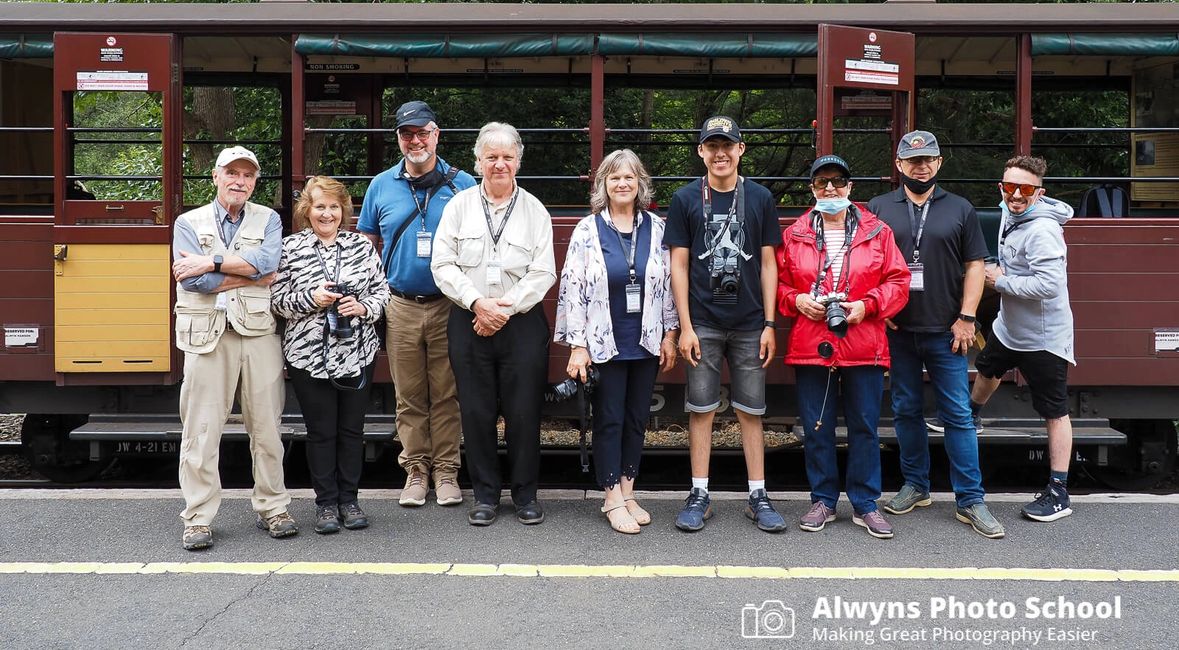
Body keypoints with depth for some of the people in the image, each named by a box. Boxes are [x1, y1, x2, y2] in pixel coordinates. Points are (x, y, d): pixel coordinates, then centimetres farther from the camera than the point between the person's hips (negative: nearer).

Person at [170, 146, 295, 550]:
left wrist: (211, 263, -13)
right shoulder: (189, 223, 9)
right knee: (201, 430, 0)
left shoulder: (268, 220, 12)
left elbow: (267, 260, -10)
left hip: (259, 331, 1)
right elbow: (196, 280, -7)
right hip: (207, 334, -1)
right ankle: (198, 518, 9)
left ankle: (272, 508, 18)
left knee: (266, 425, 6)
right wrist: (255, 276, -6)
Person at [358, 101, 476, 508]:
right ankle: (415, 470, 18)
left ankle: (446, 471, 14)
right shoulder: (382, 186, 8)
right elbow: (366, 244, 15)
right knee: (409, 396, 7)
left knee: (447, 395, 4)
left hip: (449, 306, -1)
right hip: (400, 307, 2)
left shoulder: (462, 184, 3)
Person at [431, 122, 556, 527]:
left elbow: (543, 273, -1)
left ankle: (526, 494, 17)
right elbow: (443, 265, 1)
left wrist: (506, 308, -11)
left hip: (522, 323, -1)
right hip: (469, 323, 1)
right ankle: (485, 495, 19)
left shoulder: (534, 210, 5)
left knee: (524, 413, 2)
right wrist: (476, 303, -12)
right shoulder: (459, 205, 7)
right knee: (476, 412, 5)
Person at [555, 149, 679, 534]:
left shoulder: (656, 229, 4)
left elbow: (669, 284, 9)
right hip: (604, 344, -3)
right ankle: (613, 500, 13)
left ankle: (627, 493, 23)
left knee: (637, 419, 10)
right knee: (609, 421, 3)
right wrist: (577, 347, -10)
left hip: (646, 343, 3)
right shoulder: (587, 230, -3)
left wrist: (669, 335, 5)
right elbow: (572, 289, -6)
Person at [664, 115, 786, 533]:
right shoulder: (685, 199, 2)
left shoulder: (759, 198, 6)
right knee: (701, 409, 4)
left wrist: (769, 324, 1)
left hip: (750, 325, 1)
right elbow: (679, 265, 1)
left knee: (751, 411, 7)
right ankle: (699, 496, 14)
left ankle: (758, 498, 15)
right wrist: (685, 326, -5)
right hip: (703, 324, -1)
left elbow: (767, 263, 6)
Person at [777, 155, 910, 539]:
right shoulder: (794, 235, 7)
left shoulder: (877, 232, 5)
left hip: (864, 348, 0)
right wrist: (797, 300, -9)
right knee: (816, 429, 7)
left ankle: (865, 504, 19)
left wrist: (867, 305, -11)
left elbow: (897, 282, 4)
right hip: (810, 346, 1)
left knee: (865, 428, 6)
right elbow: (778, 284, 11)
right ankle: (823, 500, 22)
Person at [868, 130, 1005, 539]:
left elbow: (975, 265, 6)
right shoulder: (878, 209, 9)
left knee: (958, 414, -1)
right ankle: (915, 486, 23)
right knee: (906, 411, 9)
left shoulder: (960, 210, 8)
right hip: (896, 330, 1)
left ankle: (970, 500, 5)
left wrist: (966, 318, -4)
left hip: (945, 331, -1)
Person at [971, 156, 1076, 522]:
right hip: (1008, 326, 10)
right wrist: (999, 274, 2)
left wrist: (1001, 281, -23)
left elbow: (1049, 284, -35)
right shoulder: (1009, 215, 2)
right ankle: (970, 416, 64)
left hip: (1044, 337, -10)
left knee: (1055, 412, -1)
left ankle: (1058, 494, 5)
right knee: (987, 371, 33)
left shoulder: (1042, 231, -27)